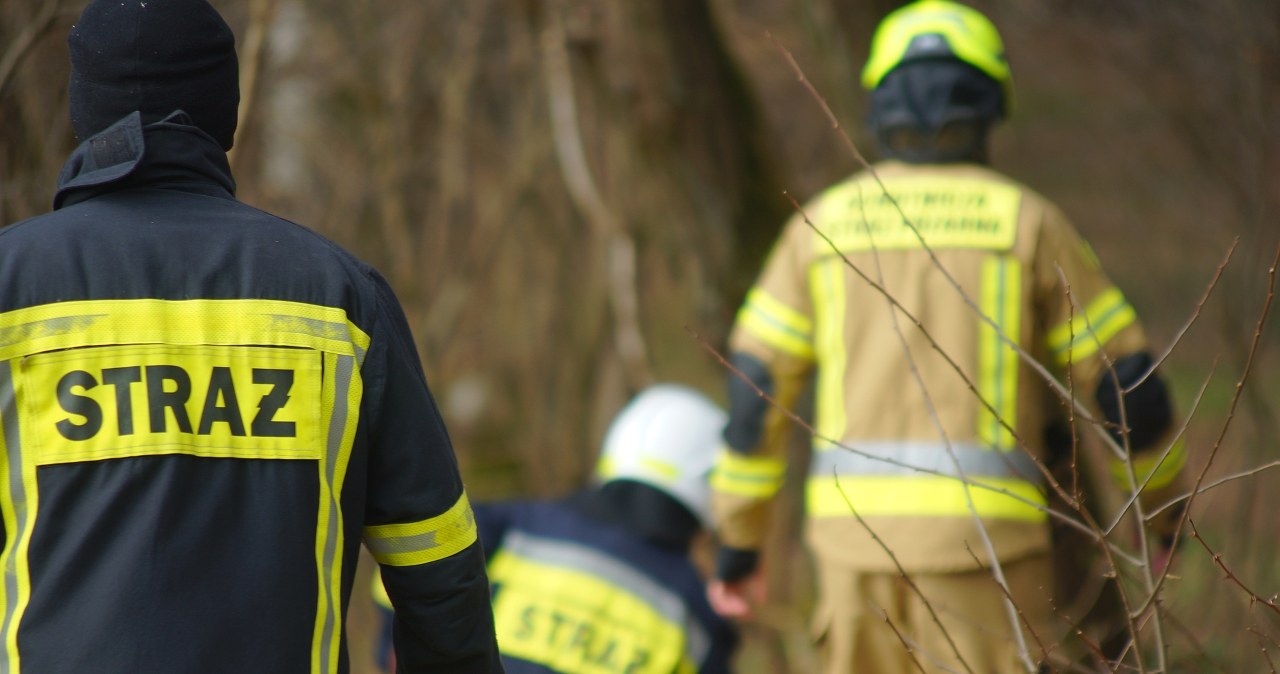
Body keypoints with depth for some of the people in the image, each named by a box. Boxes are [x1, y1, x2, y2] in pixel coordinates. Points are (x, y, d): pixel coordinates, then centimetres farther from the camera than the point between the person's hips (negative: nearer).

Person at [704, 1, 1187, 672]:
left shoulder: (825, 221, 10)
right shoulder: (1026, 220, 3)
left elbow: (753, 387, 8)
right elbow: (1127, 386, 5)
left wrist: (738, 543, 15)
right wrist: (1166, 501, 22)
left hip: (859, 524, 3)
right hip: (982, 530, -3)